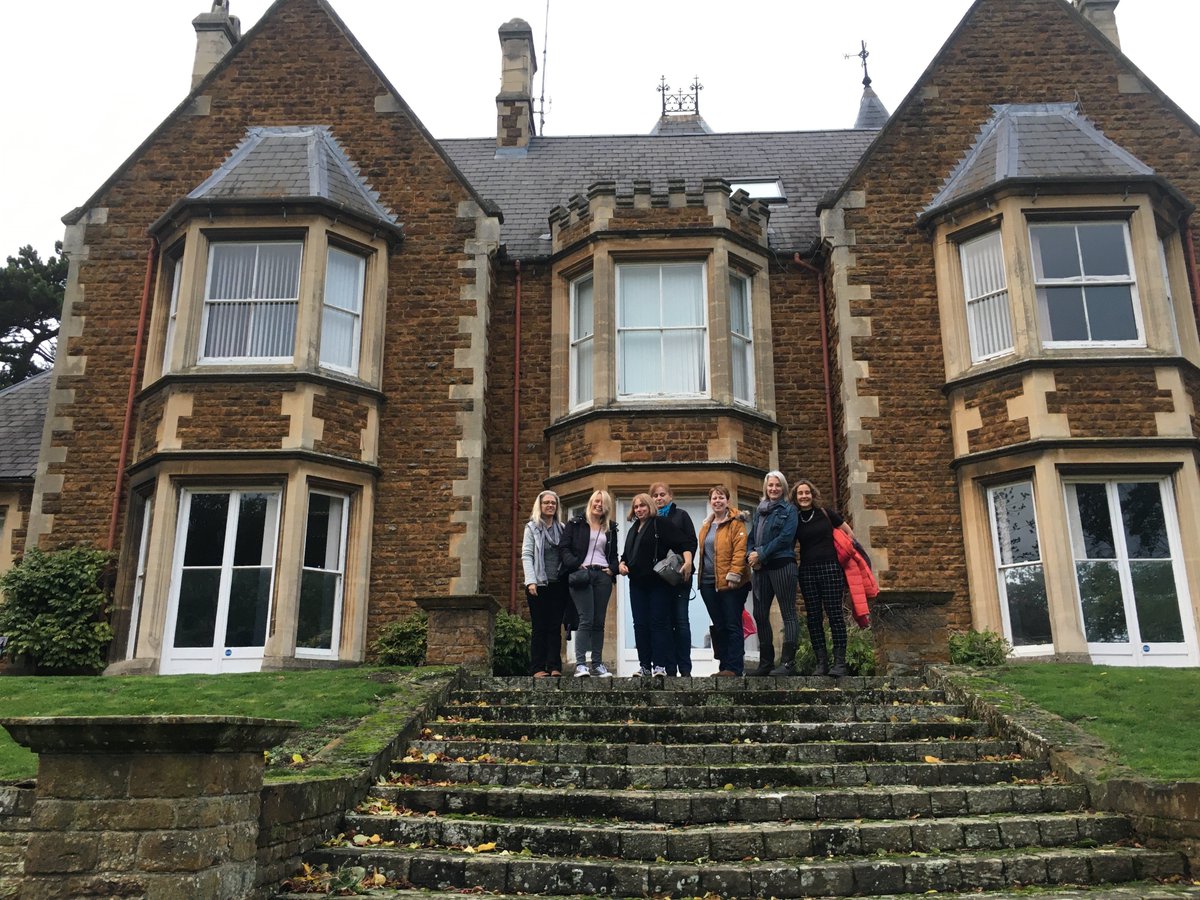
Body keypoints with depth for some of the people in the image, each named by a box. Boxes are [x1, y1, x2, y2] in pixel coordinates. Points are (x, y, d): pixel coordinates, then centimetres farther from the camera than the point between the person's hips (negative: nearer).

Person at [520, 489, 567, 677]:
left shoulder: (562, 528, 13)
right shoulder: (532, 527, 4)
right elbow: (526, 556, -3)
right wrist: (531, 581, -14)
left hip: (558, 584, 3)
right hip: (539, 584, -3)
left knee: (555, 627, 3)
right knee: (539, 627, -1)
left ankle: (555, 667, 5)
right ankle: (538, 668, 1)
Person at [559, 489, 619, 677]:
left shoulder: (610, 528, 19)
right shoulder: (576, 524, 7)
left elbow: (614, 554, 21)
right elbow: (563, 548, 0)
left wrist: (612, 569, 2)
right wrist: (576, 564, -13)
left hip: (603, 576, 4)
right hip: (581, 575, -4)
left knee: (599, 622, 5)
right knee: (586, 620, -13)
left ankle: (597, 664, 9)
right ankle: (580, 664, -13)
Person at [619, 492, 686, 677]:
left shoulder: (660, 524, -3)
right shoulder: (633, 530, 20)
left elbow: (681, 544, -11)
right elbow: (626, 554, 27)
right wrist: (622, 563, 7)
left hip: (657, 582, -7)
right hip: (637, 583, 7)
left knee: (658, 623, -5)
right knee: (640, 625, 6)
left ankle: (660, 665, -3)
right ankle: (644, 666, 11)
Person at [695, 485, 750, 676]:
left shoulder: (735, 523, -5)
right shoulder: (706, 525, 17)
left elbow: (740, 550, -13)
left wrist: (734, 574, -20)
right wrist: (701, 575, 15)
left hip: (729, 582, -7)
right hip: (709, 582, 7)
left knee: (733, 625, -3)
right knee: (718, 626, 10)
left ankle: (734, 667, -1)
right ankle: (724, 665, 16)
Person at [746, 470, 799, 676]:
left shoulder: (789, 510, 2)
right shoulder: (759, 511, 19)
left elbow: (785, 537, -10)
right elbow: (752, 537, 17)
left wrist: (761, 554, -13)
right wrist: (750, 555, -3)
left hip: (782, 565, -6)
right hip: (761, 568, 6)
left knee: (788, 613, -5)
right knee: (760, 614, 7)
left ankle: (788, 662, -6)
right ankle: (766, 661, 15)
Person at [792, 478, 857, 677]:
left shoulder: (826, 514, 2)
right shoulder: (794, 519, 7)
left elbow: (849, 534, 8)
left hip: (830, 568, -3)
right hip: (807, 571, 3)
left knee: (835, 614, -4)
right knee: (813, 617, 3)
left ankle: (840, 662, -2)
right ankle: (821, 662, 8)